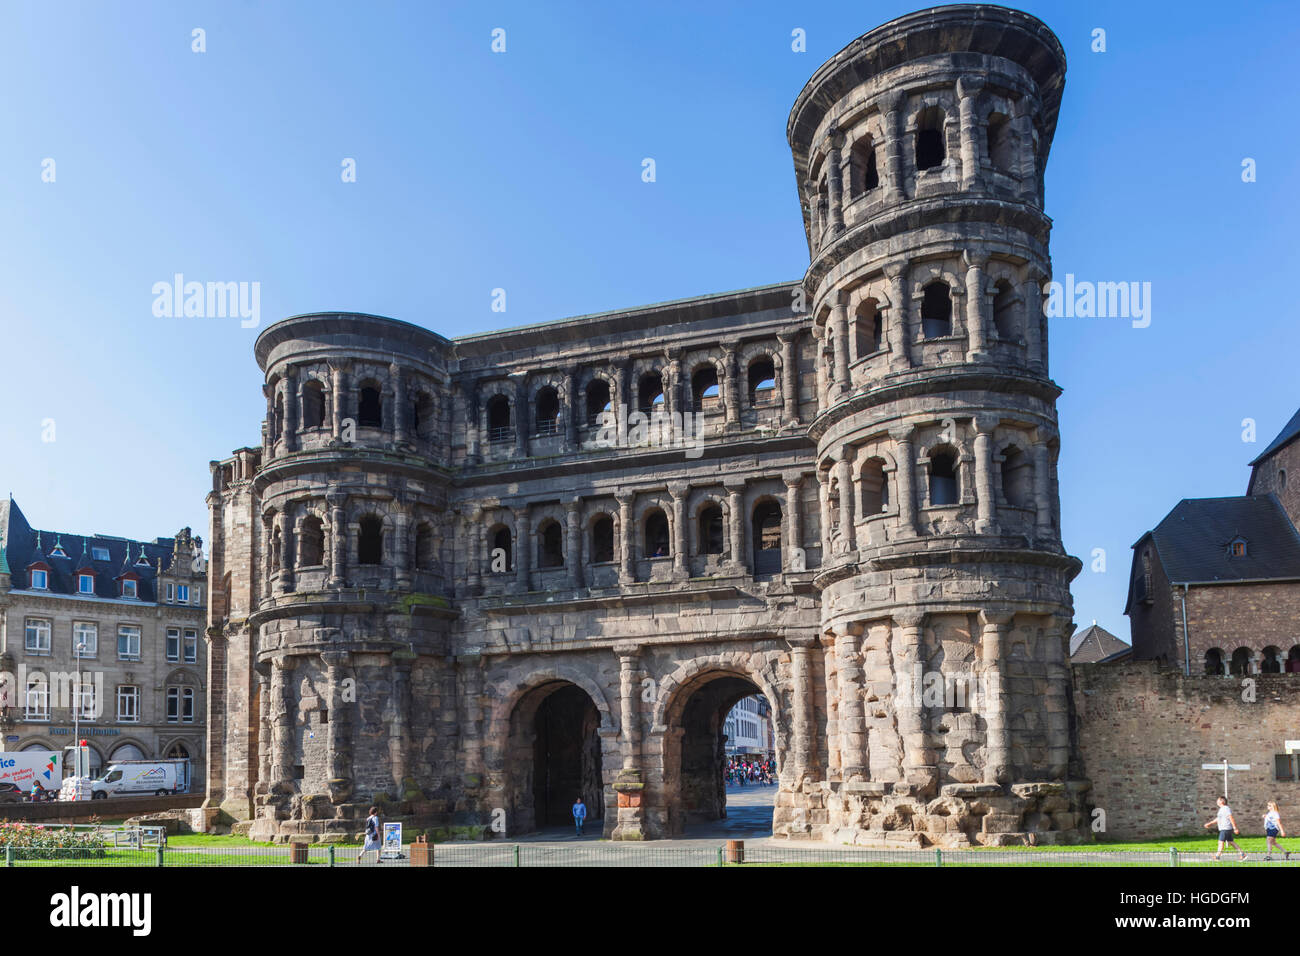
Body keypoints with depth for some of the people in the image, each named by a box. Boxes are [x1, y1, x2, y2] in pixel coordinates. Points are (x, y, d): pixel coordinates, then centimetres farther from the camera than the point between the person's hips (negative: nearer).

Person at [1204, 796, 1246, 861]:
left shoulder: (1226, 809, -13)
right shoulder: (1222, 809, 19)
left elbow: (1231, 818, -18)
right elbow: (1217, 819, 27)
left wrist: (1235, 828, -22)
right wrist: (1209, 823, 24)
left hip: (1226, 829, -10)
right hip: (1224, 829, 10)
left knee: (1221, 842, -7)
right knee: (1231, 842, 11)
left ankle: (1217, 856, -5)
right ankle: (1242, 853, 12)